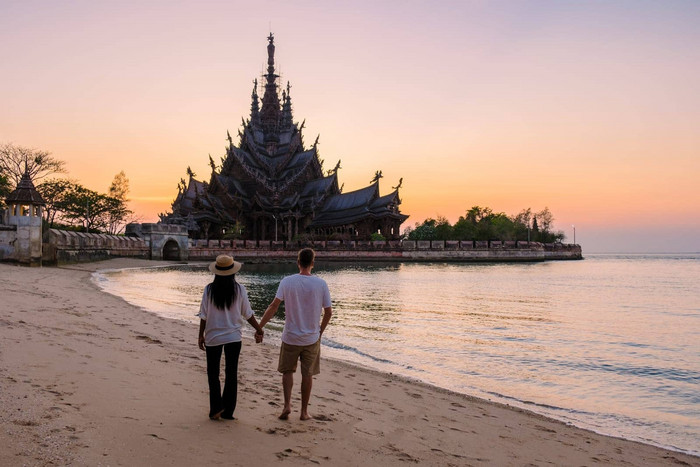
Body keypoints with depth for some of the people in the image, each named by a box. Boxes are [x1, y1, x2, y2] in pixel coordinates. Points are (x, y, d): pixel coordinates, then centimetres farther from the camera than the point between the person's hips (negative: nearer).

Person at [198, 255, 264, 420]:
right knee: (231, 374, 9)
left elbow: (204, 315, -5)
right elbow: (248, 314, -1)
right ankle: (228, 411, 12)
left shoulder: (209, 290, -9)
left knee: (213, 373, 12)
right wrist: (259, 329, 12)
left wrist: (201, 335, 6)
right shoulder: (239, 289, -7)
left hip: (213, 337, -1)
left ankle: (216, 408, 3)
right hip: (233, 337, 1)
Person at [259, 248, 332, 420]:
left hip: (291, 337, 0)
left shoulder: (287, 281, -9)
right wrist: (321, 331, 13)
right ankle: (304, 411, 16)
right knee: (307, 374, 10)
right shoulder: (321, 284, -7)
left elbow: (274, 306, -12)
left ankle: (287, 404, 4)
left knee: (287, 371, 17)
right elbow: (328, 312, -3)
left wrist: (260, 326, -4)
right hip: (312, 338, 0)